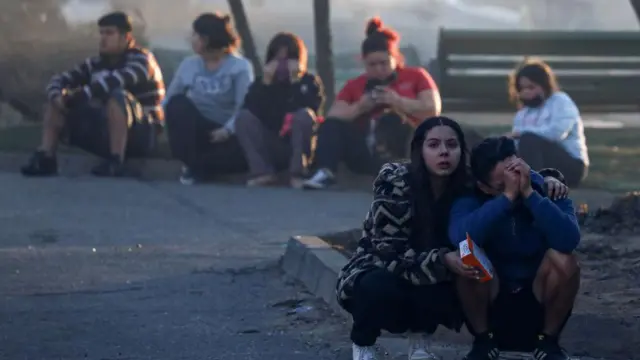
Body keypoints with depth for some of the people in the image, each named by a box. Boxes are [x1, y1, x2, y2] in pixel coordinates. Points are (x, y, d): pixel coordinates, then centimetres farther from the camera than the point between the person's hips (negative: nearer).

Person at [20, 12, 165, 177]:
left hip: (140, 134, -7)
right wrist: (58, 96, -21)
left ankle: (116, 161, -36)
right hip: (105, 132, 7)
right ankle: (45, 158, -17)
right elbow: (58, 81, 3)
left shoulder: (141, 59, -11)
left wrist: (78, 97, -32)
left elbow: (115, 81, -31)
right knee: (56, 100, 0)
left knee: (117, 97, -36)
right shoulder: (96, 63, 8)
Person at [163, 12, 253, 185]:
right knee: (178, 103, -27)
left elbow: (245, 106, -14)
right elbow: (169, 100, 4)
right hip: (197, 131, 2)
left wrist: (228, 129, -28)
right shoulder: (189, 64, 7)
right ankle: (190, 160, -21)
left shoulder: (240, 67, -5)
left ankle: (196, 165, -16)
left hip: (223, 134, -2)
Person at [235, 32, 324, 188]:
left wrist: (296, 82, -19)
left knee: (303, 115, -30)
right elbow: (251, 109, -13)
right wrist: (266, 83, -17)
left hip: (299, 146, -2)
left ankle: (298, 172, -26)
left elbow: (311, 110, -20)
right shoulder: (262, 83, 6)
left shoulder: (310, 82, 0)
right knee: (244, 116, -17)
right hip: (270, 150, 2)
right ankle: (262, 171, -22)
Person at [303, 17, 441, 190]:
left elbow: (433, 110, 0)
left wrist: (398, 101, -10)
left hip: (405, 148, -3)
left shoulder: (415, 76, 15)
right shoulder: (354, 85, 21)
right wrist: (359, 107, -8)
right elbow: (332, 118, 8)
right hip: (365, 153, 3)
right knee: (331, 125, -21)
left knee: (391, 118, -34)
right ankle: (325, 172, -44)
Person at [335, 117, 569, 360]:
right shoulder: (395, 184, -23)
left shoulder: (466, 186, -11)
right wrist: (442, 260, -37)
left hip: (428, 283, 4)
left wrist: (545, 181, -15)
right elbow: (389, 252, -25)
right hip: (377, 274, -4)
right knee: (378, 287, -39)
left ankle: (420, 339, 4)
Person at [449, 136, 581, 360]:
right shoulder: (471, 200, -14)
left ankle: (548, 341, -6)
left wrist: (529, 194, -33)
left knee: (563, 259, -28)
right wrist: (508, 197, -36)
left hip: (540, 301, 0)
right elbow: (460, 238, -38)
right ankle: (483, 340, -6)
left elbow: (569, 240, -32)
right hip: (491, 303, 0)